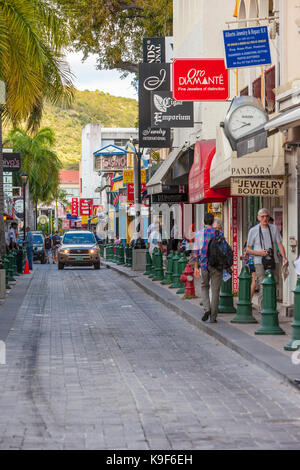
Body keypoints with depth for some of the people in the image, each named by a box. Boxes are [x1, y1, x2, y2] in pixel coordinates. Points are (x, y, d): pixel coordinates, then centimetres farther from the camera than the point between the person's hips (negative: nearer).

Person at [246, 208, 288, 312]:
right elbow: (248, 249, 7)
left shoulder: (274, 228, 11)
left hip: (274, 262, 3)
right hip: (260, 262, -3)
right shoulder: (253, 230, 4)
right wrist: (259, 253, -12)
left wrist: (284, 258, -9)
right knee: (263, 288, -12)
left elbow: (280, 244, 7)